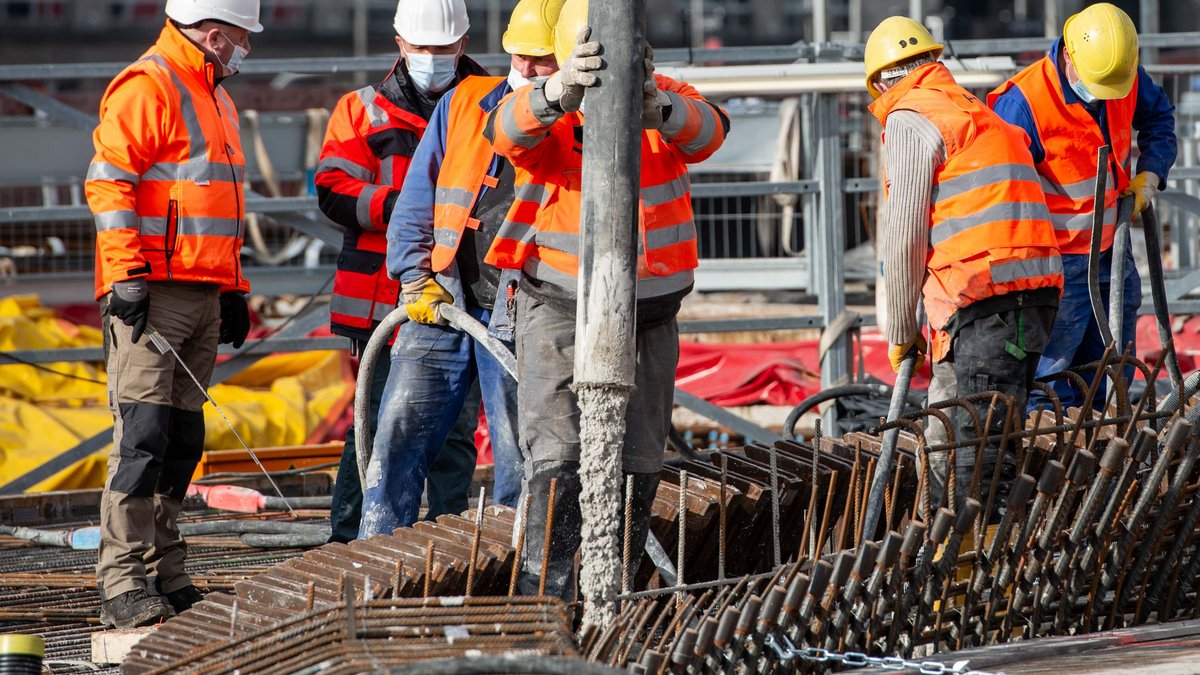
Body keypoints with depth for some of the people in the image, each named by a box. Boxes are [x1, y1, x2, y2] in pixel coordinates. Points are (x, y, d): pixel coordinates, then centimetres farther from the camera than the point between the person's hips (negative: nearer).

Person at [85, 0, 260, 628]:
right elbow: (107, 182, -15)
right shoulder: (146, 88, -9)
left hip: (203, 294, 9)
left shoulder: (215, 99, 23)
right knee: (144, 434, -12)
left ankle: (164, 577, 14)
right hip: (152, 291, -9)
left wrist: (233, 288, 24)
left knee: (182, 439, 9)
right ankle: (121, 585, -13)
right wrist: (127, 275, -21)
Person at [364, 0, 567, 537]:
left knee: (519, 455, 1)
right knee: (401, 433, -3)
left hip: (521, 316, -2)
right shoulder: (463, 105, 11)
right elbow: (417, 201, 12)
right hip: (441, 304, 2)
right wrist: (417, 280, -1)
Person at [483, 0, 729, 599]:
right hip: (562, 308, -3)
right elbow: (507, 128, -37)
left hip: (648, 317, 3)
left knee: (636, 466, 10)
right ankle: (543, 595, -22)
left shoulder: (668, 101, -7)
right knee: (558, 451, -17)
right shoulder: (548, 120, -13)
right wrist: (558, 90, -60)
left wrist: (658, 109, -54)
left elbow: (706, 131, -30)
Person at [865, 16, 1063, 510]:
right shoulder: (979, 113, 29)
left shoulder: (910, 119, 1)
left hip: (985, 302, -9)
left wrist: (900, 331, 6)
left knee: (971, 465, -12)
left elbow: (906, 235, -4)